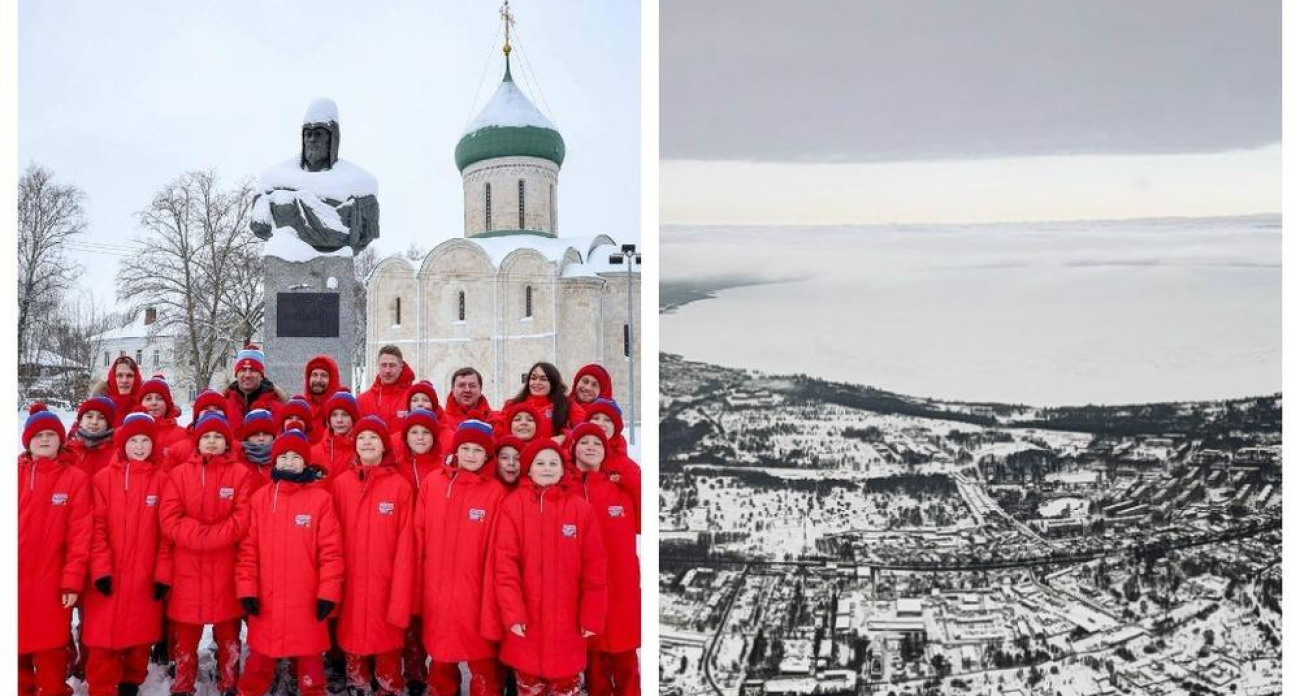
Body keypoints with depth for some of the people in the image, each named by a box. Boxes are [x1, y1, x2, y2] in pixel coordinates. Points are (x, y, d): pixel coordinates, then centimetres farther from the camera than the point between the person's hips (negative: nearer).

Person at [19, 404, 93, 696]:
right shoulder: (16, 474, 5)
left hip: (50, 583, -2)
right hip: (15, 581, 2)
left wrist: (72, 580, -10)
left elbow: (80, 533, -5)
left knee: (50, 651, 4)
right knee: (16, 648, 12)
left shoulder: (74, 478, -1)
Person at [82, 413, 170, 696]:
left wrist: (163, 573, -3)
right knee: (103, 640, 0)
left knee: (140, 637, 10)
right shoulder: (104, 478, 2)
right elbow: (97, 527, -3)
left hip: (145, 578, 1)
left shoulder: (162, 479, 2)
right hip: (109, 577, 0)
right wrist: (100, 568, -10)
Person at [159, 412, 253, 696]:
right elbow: (169, 519, -4)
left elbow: (243, 519, -8)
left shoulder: (241, 474, 1)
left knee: (228, 633, 9)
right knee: (185, 636, 9)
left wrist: (208, 536, -17)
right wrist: (201, 535, -16)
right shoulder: (179, 474, 6)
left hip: (226, 570, -1)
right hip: (186, 569, 1)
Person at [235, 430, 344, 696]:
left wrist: (328, 593, -8)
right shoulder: (260, 498, 4)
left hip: (306, 602, -2)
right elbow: (248, 548, 2)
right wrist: (246, 589, -4)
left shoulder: (320, 498, -4)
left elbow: (331, 550, -5)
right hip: (265, 602, 2)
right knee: (258, 664, 14)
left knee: (309, 662, 9)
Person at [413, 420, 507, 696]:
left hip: (475, 589, -3)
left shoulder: (495, 492, -7)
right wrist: (419, 580, 4)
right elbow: (419, 534, 5)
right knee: (440, 652, 18)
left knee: (480, 655, 3)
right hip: (436, 587, 3)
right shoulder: (431, 483, 1)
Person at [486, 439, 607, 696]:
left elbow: (594, 567, 0)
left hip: (566, 621, 0)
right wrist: (512, 612, -14)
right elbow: (504, 561, -8)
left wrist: (591, 617, -3)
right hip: (526, 621, 0)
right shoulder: (513, 505, -3)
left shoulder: (580, 507, -1)